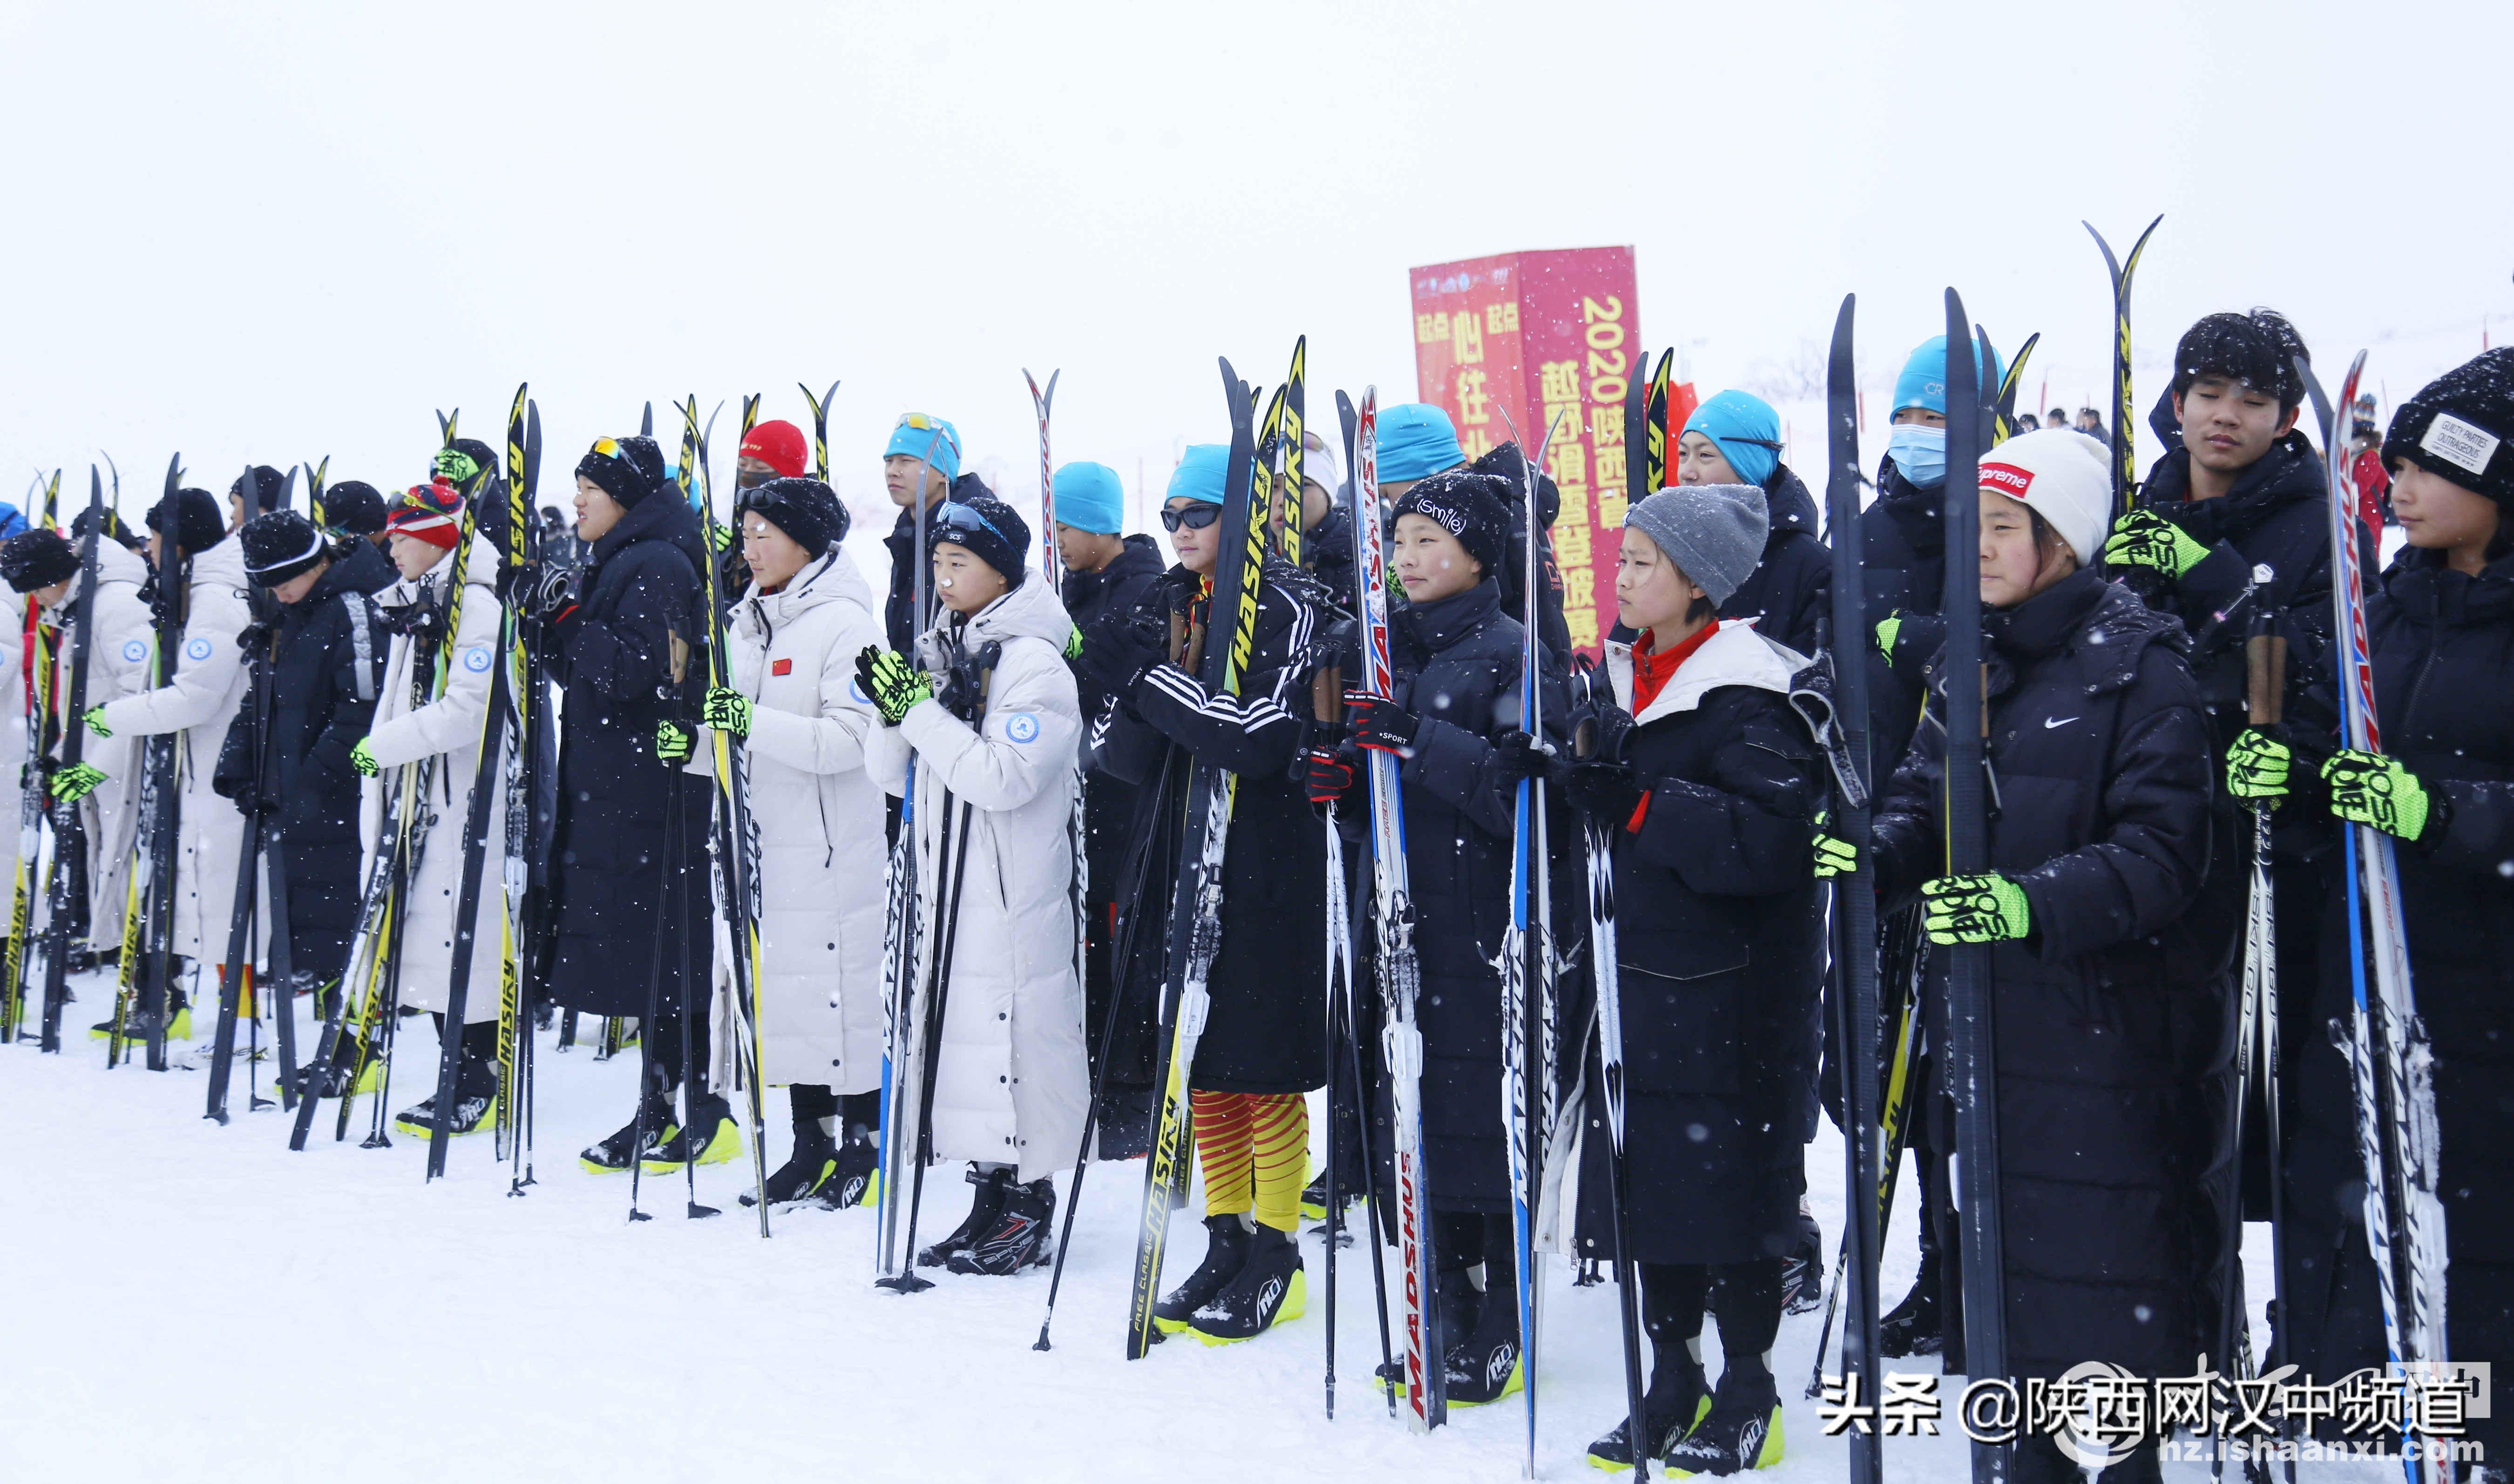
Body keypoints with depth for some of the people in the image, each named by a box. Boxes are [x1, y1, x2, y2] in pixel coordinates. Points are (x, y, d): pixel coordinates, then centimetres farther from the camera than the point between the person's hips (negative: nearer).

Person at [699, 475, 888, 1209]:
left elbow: (850, 740, -19)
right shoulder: (750, 620, 14)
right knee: (784, 985, 11)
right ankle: (811, 1144, 22)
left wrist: (758, 723, -28)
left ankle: (861, 1142, 12)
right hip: (769, 839, 8)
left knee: (841, 984, -2)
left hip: (832, 845, -8)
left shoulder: (844, 622, -10)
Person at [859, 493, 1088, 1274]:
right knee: (960, 1034, 12)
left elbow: (1004, 778, -22)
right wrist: (894, 711, -8)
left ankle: (1029, 1205, 12)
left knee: (1016, 1037, -2)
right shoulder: (936, 653, 12)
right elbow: (892, 775, 11)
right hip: (946, 888, 7)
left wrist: (921, 710, -19)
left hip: (1013, 900, -7)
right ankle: (991, 1195, 24)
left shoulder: (1035, 662, -10)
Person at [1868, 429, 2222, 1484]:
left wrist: (2034, 902, -30)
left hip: (2106, 1025, -6)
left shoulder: (2139, 668, -9)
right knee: (1992, 1237, 14)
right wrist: (1878, 850, -13)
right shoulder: (1968, 665, 12)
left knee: (2107, 1265, -1)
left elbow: (2164, 853, -16)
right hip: (1980, 1017, 6)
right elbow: (1924, 801, 9)